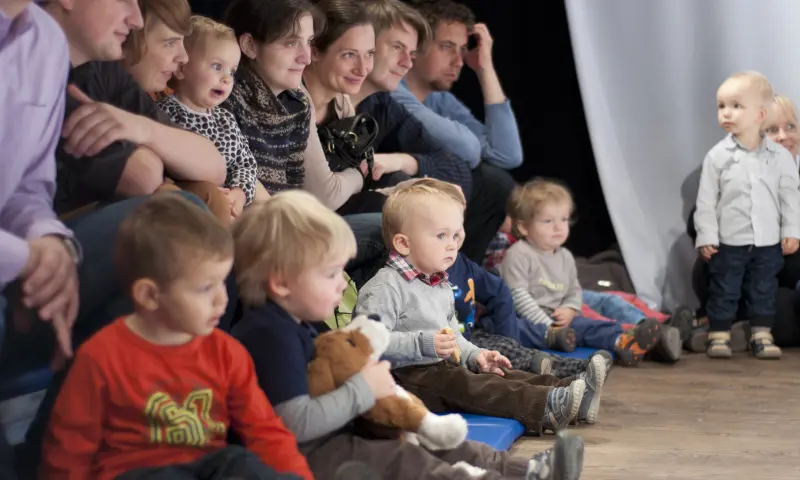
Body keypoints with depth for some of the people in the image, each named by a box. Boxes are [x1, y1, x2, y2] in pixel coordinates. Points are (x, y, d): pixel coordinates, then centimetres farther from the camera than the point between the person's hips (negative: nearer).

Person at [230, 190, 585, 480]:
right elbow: (297, 423, -29)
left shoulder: (294, 325, 12)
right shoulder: (272, 336, -23)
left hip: (326, 441, 11)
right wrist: (363, 390, -19)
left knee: (415, 440, 7)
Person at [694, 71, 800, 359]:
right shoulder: (717, 156, -6)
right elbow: (706, 200, -4)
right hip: (728, 243, -1)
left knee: (764, 291, 10)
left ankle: (761, 335, 20)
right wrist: (706, 236, -7)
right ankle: (719, 336, 13)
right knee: (724, 292, 5)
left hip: (768, 243, 1)